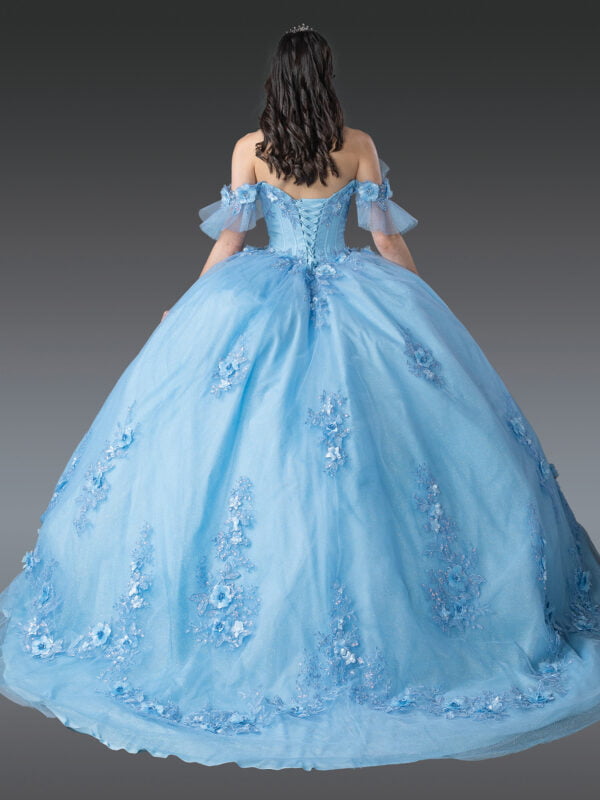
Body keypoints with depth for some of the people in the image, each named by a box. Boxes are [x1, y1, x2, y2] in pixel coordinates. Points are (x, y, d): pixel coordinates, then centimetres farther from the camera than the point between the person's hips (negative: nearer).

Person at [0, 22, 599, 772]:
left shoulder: (249, 148, 0)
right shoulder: (358, 145, 0)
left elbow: (230, 240, 1)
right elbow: (388, 240, 1)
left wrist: (187, 311, 13)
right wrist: (426, 311, 13)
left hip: (260, 304, 0)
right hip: (356, 305, 0)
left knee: (230, 440, 9)